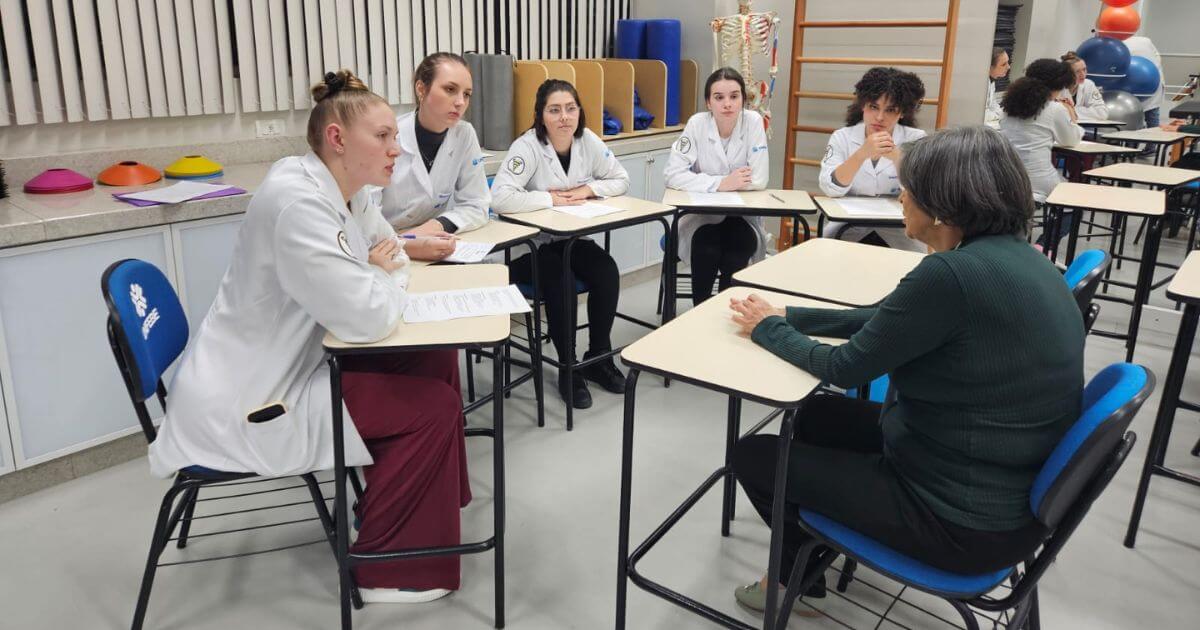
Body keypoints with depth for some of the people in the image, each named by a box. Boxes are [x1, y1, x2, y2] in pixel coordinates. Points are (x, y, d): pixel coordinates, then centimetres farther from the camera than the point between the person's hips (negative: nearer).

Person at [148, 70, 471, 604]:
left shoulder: (348, 191, 2)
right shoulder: (298, 203, -28)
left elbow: (390, 255, 15)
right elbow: (368, 319, -31)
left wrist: (385, 269, -9)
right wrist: (383, 275, -9)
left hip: (289, 368, 9)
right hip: (246, 403, -9)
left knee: (435, 360, 7)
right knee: (432, 406, -11)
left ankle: (430, 493, 27)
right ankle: (390, 570, 6)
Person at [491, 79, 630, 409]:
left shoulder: (588, 140, -3)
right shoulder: (527, 147, -19)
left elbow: (621, 180, 7)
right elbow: (500, 198, -31)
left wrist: (587, 189, -12)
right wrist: (552, 198, -23)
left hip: (573, 239, 5)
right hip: (530, 244, -5)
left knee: (607, 272, -20)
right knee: (559, 282, -31)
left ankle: (598, 357, 0)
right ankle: (568, 368, -10)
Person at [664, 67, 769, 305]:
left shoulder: (753, 121, -11)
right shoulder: (697, 124, -12)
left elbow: (759, 180, -15)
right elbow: (673, 175, -19)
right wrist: (720, 183, -25)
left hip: (741, 216, 1)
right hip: (701, 214, 0)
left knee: (736, 254, -28)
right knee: (706, 249, -30)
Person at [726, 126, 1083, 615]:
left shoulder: (953, 273, -27)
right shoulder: (1018, 258, 2)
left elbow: (846, 367, -15)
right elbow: (884, 320, 11)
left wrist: (768, 329, 2)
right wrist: (787, 316, 11)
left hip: (967, 518, -9)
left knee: (752, 454, 5)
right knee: (818, 414, 24)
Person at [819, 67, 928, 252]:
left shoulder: (916, 140, 0)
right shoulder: (842, 137, 1)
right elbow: (830, 188, -14)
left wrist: (897, 157, -26)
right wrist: (863, 153, -29)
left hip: (900, 238, 0)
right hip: (848, 231, 0)